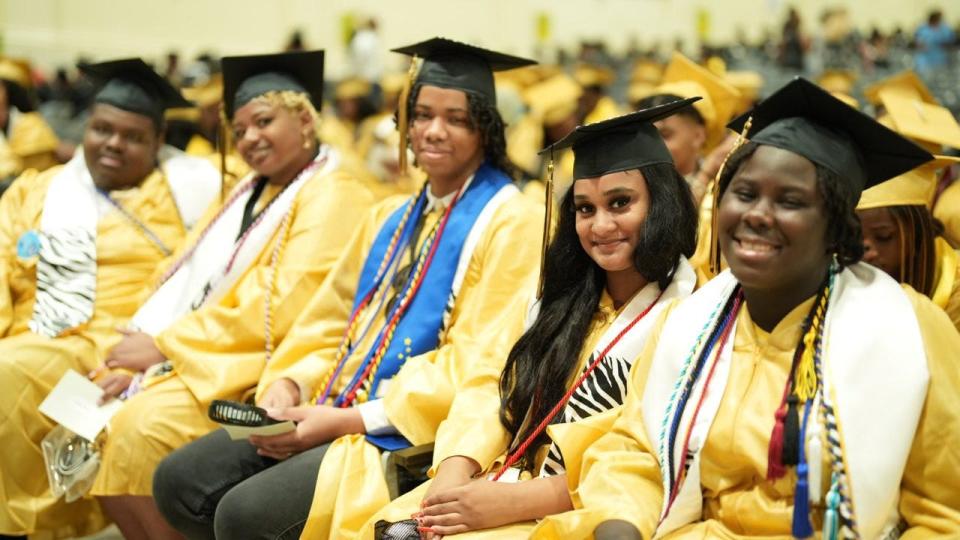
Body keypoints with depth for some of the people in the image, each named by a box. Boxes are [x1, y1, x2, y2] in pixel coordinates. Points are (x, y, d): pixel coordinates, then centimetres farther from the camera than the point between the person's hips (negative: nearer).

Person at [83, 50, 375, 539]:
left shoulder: (332, 197, -9)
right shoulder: (248, 194, 20)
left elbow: (278, 309, -17)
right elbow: (185, 286, 14)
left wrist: (164, 344, -13)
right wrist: (141, 357, -3)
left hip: (264, 370, -8)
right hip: (204, 359, 8)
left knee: (145, 427, -26)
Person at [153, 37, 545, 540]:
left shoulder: (508, 222, -7)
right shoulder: (390, 217, 19)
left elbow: (474, 364, -15)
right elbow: (331, 320, 16)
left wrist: (350, 419, -19)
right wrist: (286, 386, -5)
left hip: (410, 430, -8)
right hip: (340, 409, 8)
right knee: (179, 481, -5)